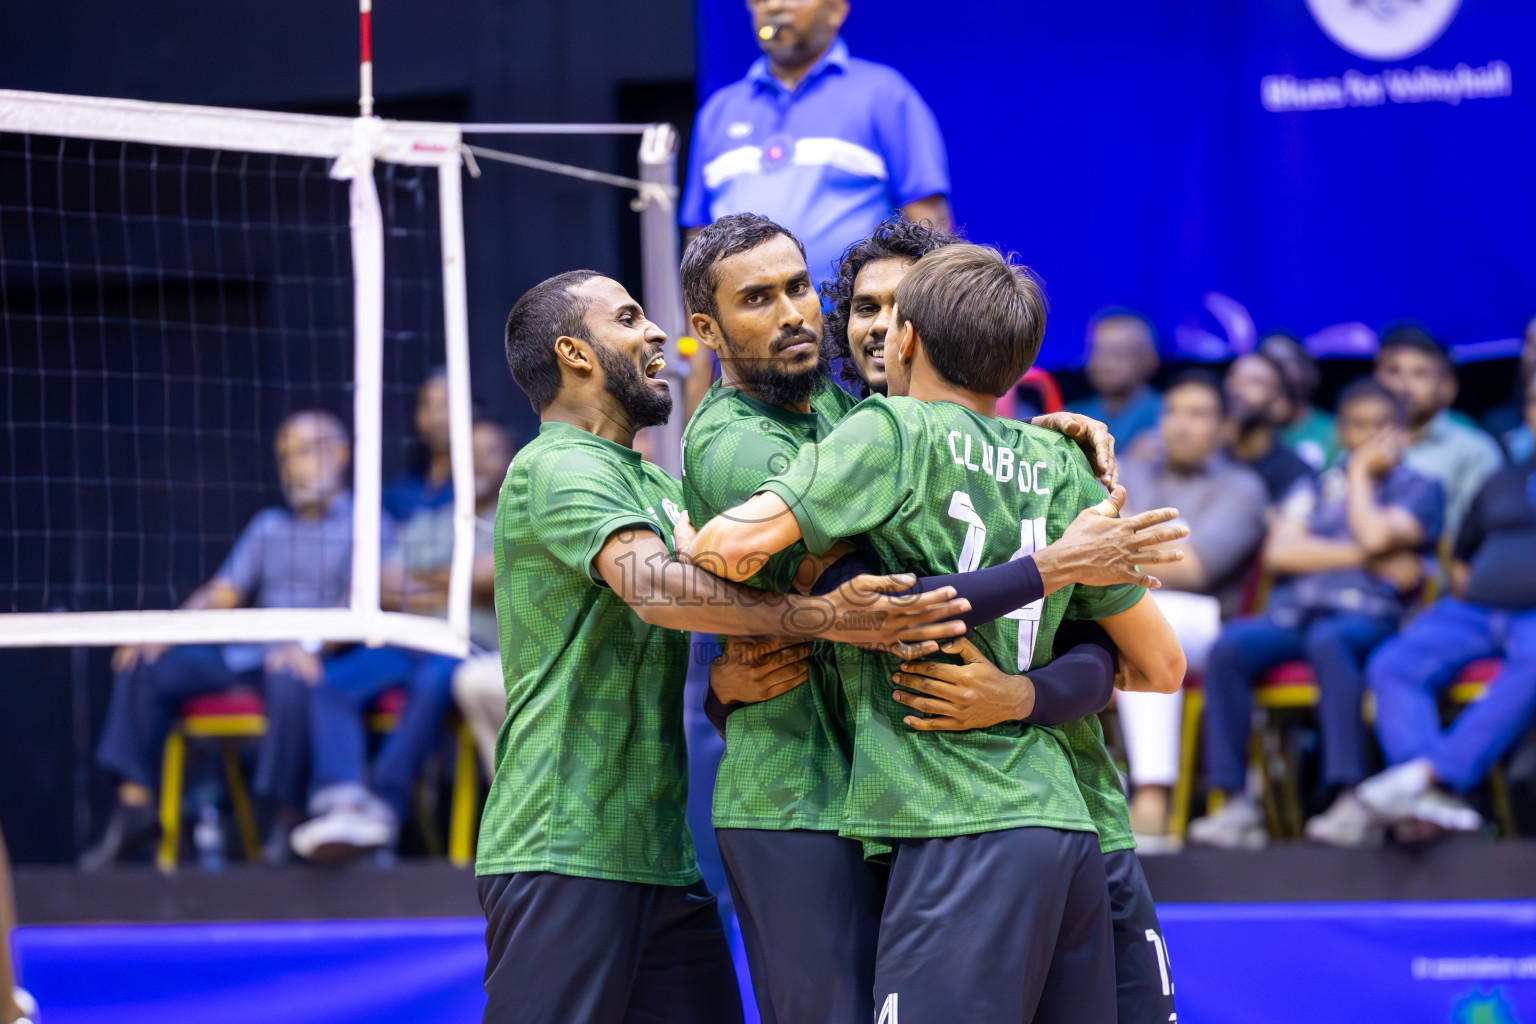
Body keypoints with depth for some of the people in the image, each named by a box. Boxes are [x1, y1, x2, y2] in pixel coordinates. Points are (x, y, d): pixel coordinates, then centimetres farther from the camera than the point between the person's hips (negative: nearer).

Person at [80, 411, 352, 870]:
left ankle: (286, 820, -29)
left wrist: (313, 646, -28)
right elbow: (223, 592, 18)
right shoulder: (269, 527, 25)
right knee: (145, 667, -11)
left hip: (320, 657, -6)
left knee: (290, 681, -41)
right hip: (248, 654, 6)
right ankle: (135, 806, -15)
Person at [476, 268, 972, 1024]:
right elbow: (651, 585, -27)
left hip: (661, 856, 9)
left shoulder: (650, 483, 21)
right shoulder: (557, 469, -11)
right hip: (564, 857, -9)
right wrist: (824, 618, -38)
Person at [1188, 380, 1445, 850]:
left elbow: (1377, 536, -7)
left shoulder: (1418, 489, 14)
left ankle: (1351, 801, -46)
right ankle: (1235, 804, -32)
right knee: (1228, 647, -28)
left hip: (1367, 616, -4)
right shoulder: (1316, 488, 25)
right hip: (1292, 612, 4)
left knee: (1328, 640, -40)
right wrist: (1368, 559, 1)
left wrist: (1361, 474, 9)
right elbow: (1279, 552, 7)